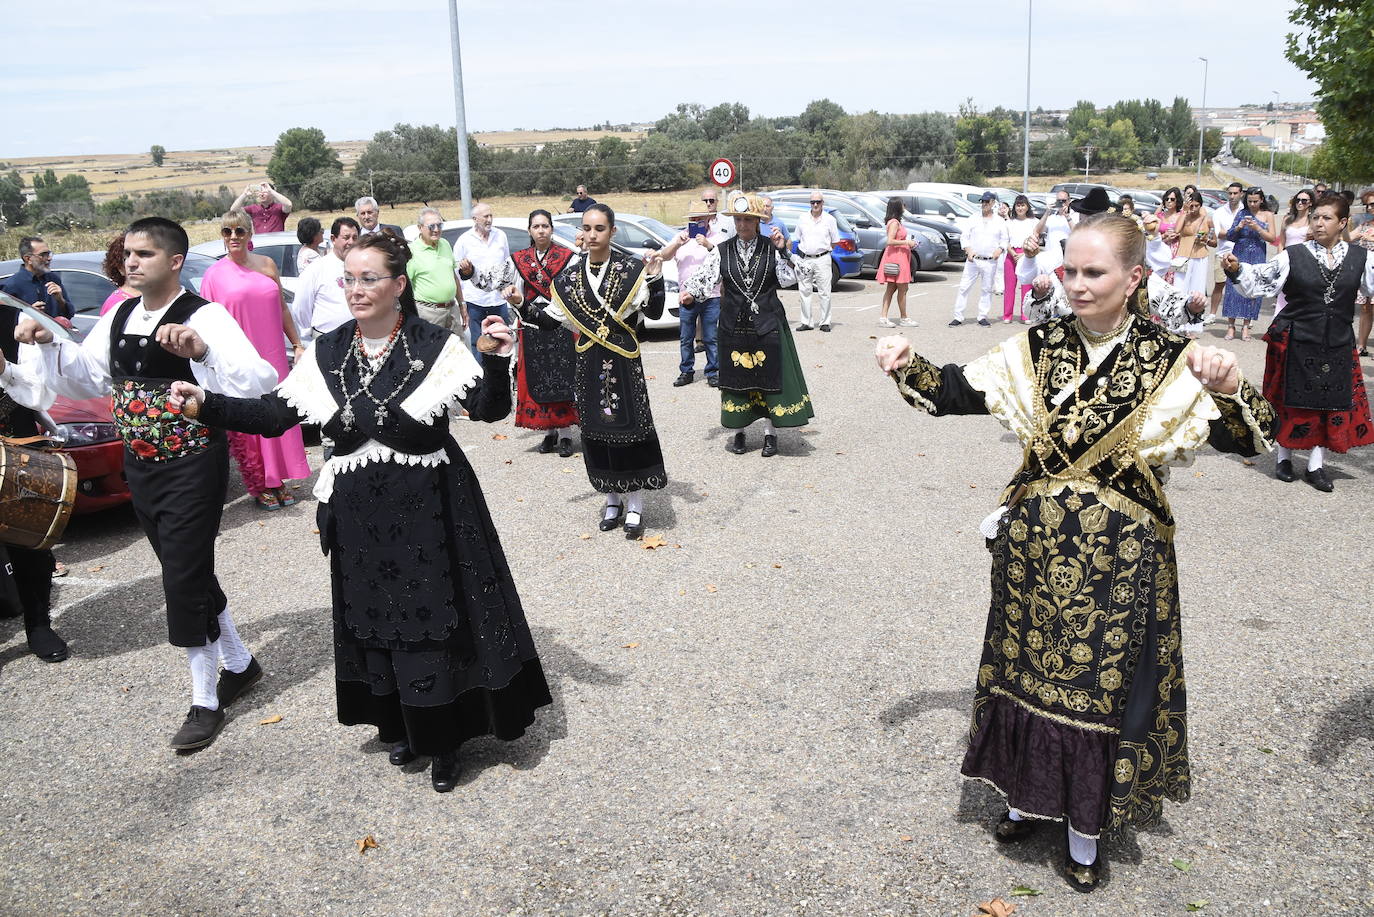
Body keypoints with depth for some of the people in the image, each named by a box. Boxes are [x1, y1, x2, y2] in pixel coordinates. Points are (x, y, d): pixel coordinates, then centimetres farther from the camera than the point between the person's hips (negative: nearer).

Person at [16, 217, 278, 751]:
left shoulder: (204, 317, -17)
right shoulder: (119, 317, 6)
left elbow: (261, 381, -30)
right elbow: (84, 378, 15)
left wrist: (202, 351, -44)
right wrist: (49, 344, -1)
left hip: (192, 467, -8)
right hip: (140, 466, 8)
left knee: (184, 581, -4)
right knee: (189, 574, 17)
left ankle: (205, 702, 13)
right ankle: (238, 664, 37)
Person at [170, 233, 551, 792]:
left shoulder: (436, 347, -9)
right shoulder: (327, 353, 2)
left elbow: (489, 410, -15)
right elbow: (273, 414, 4)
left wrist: (496, 361, -33)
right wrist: (206, 403, -9)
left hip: (430, 510, -4)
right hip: (360, 515, 4)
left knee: (436, 621, 4)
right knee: (378, 624, 14)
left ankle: (443, 742, 22)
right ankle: (403, 726, 35)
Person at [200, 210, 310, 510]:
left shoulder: (266, 265, 9)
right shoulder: (214, 274, 0)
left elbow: (282, 309, 16)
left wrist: (297, 345, 12)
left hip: (273, 356, 3)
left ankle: (278, 479, 19)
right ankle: (258, 485, 12)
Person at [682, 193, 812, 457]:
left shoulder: (771, 248, 1)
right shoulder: (722, 251, 3)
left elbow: (788, 279, -6)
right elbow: (705, 277, -5)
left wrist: (782, 251, -15)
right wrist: (691, 293, -22)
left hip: (767, 326, -1)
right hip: (733, 326, 1)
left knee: (770, 377, 2)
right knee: (735, 379, 7)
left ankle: (770, 433, 14)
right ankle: (738, 433, 21)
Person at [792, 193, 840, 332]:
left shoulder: (829, 219, 3)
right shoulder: (802, 218, 10)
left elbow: (835, 242, 8)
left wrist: (822, 248, 2)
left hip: (822, 259, -3)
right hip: (805, 259, 3)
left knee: (824, 292, -3)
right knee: (805, 291, 5)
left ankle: (825, 322, 3)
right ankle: (807, 322, 11)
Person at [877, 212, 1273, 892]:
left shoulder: (1169, 362, -8)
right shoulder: (1036, 349, -1)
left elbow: (1246, 440, -13)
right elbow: (954, 392, -2)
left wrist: (1228, 388, -33)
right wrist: (908, 366, -21)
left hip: (1119, 557, -2)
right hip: (1034, 545, 3)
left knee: (1102, 683, 10)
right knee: (1029, 669, 15)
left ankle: (1086, 825, 31)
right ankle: (1031, 795, 40)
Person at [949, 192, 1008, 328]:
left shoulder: (1000, 221, 7)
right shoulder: (974, 219, 7)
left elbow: (1004, 240, 10)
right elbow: (965, 237, 6)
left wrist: (1000, 250, -10)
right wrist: (969, 251, -9)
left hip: (990, 262, 0)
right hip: (973, 260, 0)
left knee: (986, 290, 5)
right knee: (963, 287, -4)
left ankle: (982, 317, 15)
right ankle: (958, 317, -1)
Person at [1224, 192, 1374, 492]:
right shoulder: (1293, 256, -5)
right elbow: (1260, 278, -7)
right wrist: (1237, 270, -24)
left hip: (1338, 345, 3)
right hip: (1297, 341, -3)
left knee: (1333, 403, 6)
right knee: (1291, 401, 6)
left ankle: (1317, 464, 17)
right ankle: (1284, 458, 23)